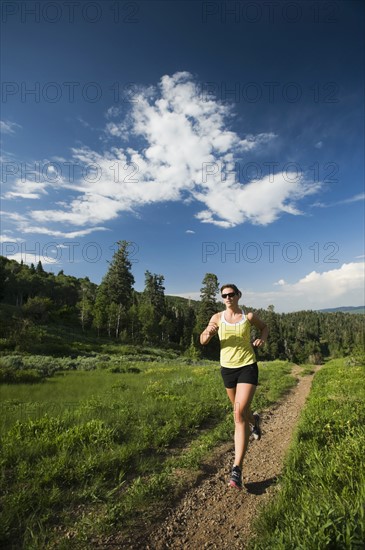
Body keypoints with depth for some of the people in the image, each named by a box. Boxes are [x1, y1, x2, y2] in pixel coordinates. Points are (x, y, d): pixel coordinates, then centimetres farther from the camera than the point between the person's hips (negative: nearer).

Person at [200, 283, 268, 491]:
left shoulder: (249, 316, -5)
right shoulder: (217, 318, -3)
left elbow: (264, 327, 15)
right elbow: (203, 341, -5)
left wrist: (262, 338, -6)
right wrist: (208, 332, -27)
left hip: (248, 367, -3)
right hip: (228, 368, 3)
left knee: (239, 414, -14)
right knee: (241, 410, 23)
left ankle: (237, 469, -7)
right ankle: (254, 420, 59)